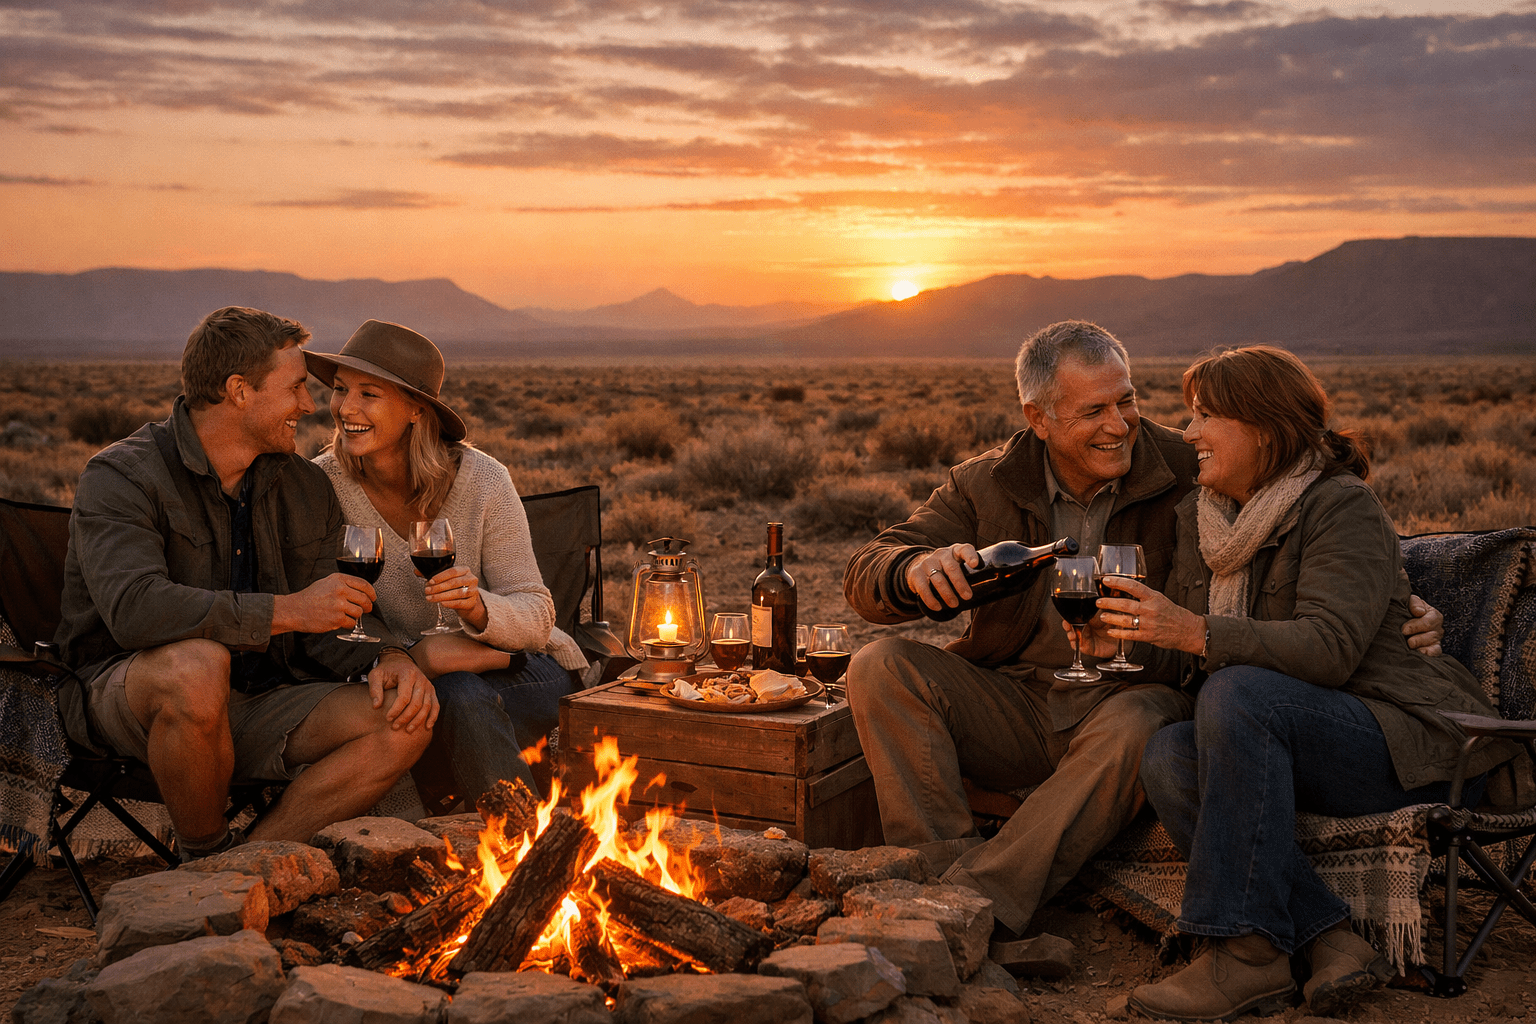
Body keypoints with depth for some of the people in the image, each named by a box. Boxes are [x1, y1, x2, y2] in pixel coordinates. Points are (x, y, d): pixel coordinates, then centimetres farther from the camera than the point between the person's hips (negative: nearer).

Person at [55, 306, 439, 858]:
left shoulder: (303, 486, 7)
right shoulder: (121, 476, -12)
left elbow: (330, 617, 7)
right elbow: (133, 609, -30)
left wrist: (386, 659, -16)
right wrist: (286, 610, -30)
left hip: (254, 707, 5)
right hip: (124, 698, -5)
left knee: (404, 720, -17)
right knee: (198, 664, -40)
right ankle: (203, 858, -13)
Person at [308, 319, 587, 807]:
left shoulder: (481, 480, -15)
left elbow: (537, 617, -12)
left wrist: (480, 609, -35)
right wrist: (408, 657, -27)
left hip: (521, 671, -1)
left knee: (460, 697, -34)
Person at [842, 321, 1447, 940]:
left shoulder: (1189, 474, -3)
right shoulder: (984, 486, 2)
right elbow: (865, 577, -2)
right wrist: (918, 569, -28)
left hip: (1134, 698, -2)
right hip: (1014, 699, 3)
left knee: (1132, 729, -38)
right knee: (881, 668, -20)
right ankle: (953, 873, -27)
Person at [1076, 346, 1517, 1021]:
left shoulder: (1344, 509, -11)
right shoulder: (1200, 516, 12)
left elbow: (1329, 648, -25)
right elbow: (1186, 656, 13)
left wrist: (1197, 632, -35)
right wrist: (1121, 642, -8)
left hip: (1411, 749, -7)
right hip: (1280, 746, 7)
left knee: (1240, 692, -33)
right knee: (1167, 757, -22)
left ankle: (1249, 952, -30)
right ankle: (1331, 939, -25)